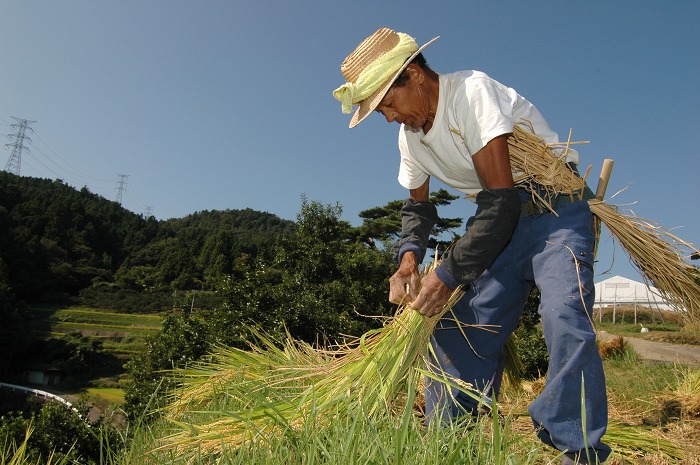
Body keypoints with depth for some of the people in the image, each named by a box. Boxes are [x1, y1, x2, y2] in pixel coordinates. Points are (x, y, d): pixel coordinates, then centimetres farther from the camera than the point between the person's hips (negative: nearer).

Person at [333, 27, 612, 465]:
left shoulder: (472, 91, -21)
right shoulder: (410, 135, 4)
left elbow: (501, 198, -26)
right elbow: (417, 204, 15)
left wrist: (449, 274, -24)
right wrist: (408, 257, -6)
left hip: (556, 210, -6)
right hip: (500, 221, 7)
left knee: (565, 318, -27)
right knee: (459, 328, -2)